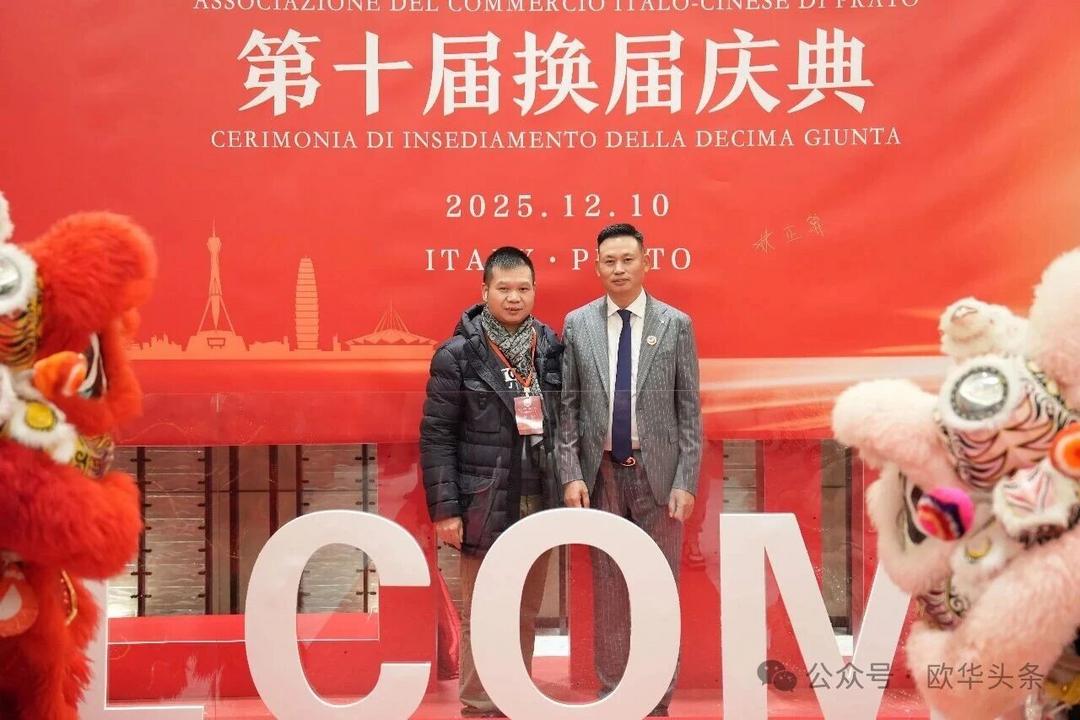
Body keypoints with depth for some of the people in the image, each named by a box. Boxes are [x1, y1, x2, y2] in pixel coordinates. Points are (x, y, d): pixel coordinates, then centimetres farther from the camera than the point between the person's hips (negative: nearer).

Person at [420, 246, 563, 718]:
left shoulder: (551, 348, 6)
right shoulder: (458, 355, -6)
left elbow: (563, 423, 10)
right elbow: (436, 436, -6)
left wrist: (566, 487, 4)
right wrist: (444, 509, -11)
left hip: (538, 503, 4)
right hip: (485, 505, -4)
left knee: (527, 613, 12)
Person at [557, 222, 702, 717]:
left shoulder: (676, 324, 0)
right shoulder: (577, 325, 4)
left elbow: (689, 408, 0)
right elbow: (567, 406, 4)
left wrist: (686, 480, -6)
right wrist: (570, 474, -4)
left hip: (657, 472, -1)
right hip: (602, 472, 1)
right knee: (607, 589, 8)